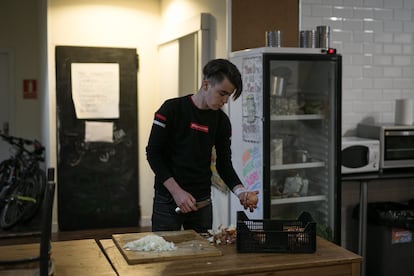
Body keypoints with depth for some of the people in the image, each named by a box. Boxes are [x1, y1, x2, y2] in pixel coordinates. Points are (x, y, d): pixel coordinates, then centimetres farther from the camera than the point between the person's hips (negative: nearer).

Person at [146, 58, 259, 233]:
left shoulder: (221, 121, 2)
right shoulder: (172, 109, -11)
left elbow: (224, 164, 6)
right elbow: (153, 152, -10)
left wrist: (241, 191, -11)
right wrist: (176, 191, -17)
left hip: (202, 201, 4)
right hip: (168, 200, -4)